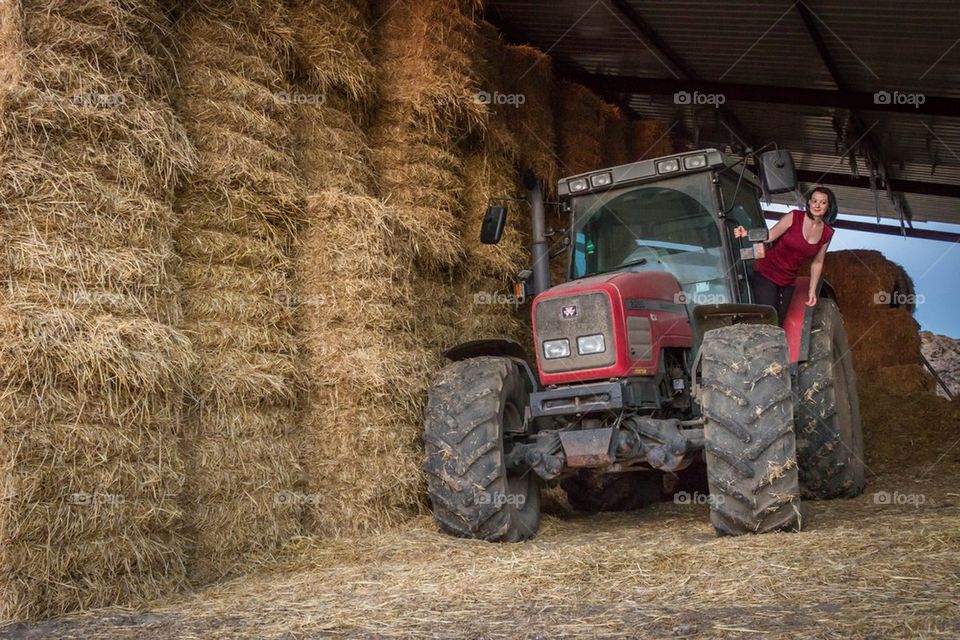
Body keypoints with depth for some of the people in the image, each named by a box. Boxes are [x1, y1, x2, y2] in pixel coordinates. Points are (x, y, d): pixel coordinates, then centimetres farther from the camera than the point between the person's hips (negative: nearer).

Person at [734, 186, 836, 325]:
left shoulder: (827, 233, 2)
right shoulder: (794, 217, -12)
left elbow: (817, 263, 10)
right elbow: (769, 235, -15)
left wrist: (812, 290, 10)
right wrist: (747, 234, -32)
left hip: (788, 281, 5)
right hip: (767, 274, -5)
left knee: (779, 322, 8)